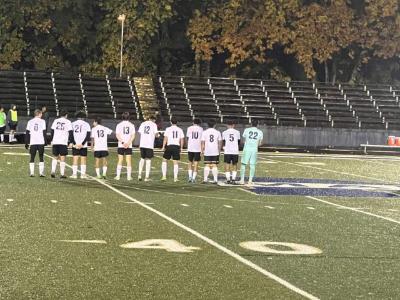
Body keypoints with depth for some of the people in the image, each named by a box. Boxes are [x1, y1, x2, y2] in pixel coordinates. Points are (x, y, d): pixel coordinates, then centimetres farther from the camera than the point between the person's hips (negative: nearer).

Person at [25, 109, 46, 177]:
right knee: (41, 158, 7)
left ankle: (31, 173, 3)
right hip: (41, 142, -2)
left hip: (32, 143, 2)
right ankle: (41, 173, 2)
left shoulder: (30, 122, 7)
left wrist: (26, 143, 10)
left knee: (32, 158, 8)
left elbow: (27, 133, 7)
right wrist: (45, 141, 3)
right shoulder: (42, 121, 0)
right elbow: (44, 132, -3)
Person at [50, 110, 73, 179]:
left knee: (55, 157, 14)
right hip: (63, 142, -3)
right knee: (62, 158, 1)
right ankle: (62, 174, 0)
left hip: (55, 142, 3)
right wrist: (70, 142, 2)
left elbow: (52, 131, 10)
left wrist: (52, 140, 16)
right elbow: (70, 132, -4)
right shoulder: (68, 122, 0)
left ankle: (53, 171, 0)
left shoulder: (56, 121, 10)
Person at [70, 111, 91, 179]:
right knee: (83, 160, 6)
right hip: (83, 146, -1)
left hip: (75, 145, 1)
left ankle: (74, 174, 0)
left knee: (75, 160, 3)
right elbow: (88, 136, -5)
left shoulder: (73, 124, 5)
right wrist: (82, 144, -7)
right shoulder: (86, 124, 2)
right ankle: (83, 174, 4)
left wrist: (75, 143, -7)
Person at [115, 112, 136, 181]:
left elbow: (117, 135, -8)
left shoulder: (119, 125, 1)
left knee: (120, 161, 4)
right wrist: (128, 143, -11)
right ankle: (129, 176, 0)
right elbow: (133, 136, -4)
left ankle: (118, 176, 1)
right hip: (129, 146, 0)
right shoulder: (131, 125, 4)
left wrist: (123, 142, -13)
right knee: (129, 161, 3)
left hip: (121, 146, 0)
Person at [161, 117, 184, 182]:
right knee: (175, 162, 3)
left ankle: (164, 176, 6)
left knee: (164, 160, 12)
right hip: (177, 146, 2)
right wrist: (181, 148, 14)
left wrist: (163, 146, 2)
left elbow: (165, 138, -4)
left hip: (169, 146, -2)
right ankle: (175, 178, 1)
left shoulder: (168, 129, 0)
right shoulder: (180, 130, 7)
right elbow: (182, 140, 6)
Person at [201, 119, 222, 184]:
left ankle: (205, 179, 3)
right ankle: (215, 179, 1)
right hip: (215, 152, 1)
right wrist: (219, 150, 17)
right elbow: (220, 142, 6)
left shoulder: (204, 132, -1)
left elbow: (203, 142, -2)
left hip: (207, 152, -1)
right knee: (214, 165, 3)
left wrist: (202, 150, 7)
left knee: (207, 165, 4)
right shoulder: (217, 132, 2)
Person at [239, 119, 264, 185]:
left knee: (243, 164, 7)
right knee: (252, 165, 8)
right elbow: (259, 143, 13)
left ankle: (242, 180, 5)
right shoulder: (260, 132, 3)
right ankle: (250, 180, 5)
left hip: (247, 149, -1)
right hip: (254, 150, 1)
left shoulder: (247, 130, 1)